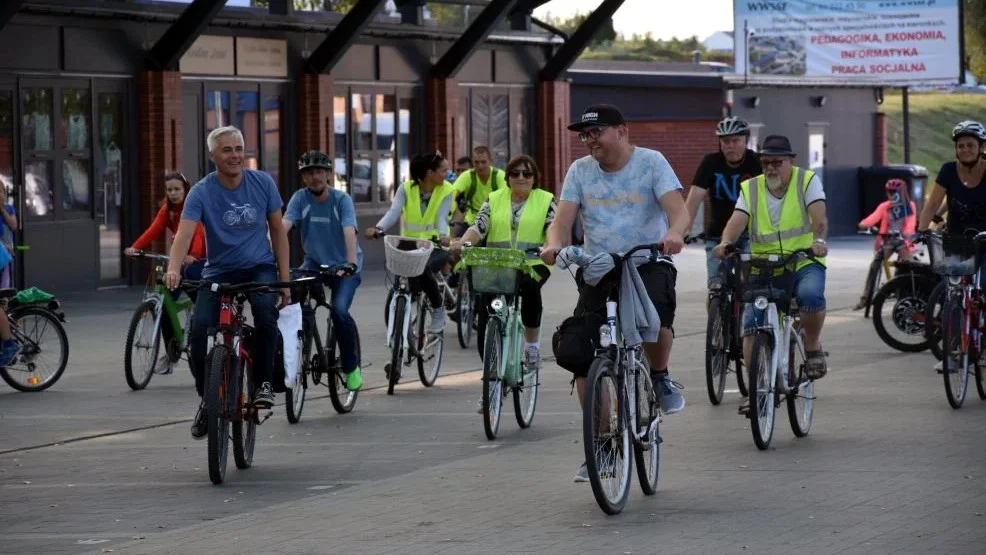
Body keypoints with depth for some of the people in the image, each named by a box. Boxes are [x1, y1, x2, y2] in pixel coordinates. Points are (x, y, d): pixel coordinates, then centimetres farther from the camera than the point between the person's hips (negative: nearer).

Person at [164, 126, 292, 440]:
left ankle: (264, 382, -14)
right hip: (219, 272, 0)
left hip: (259, 267, 0)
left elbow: (277, 230, 5)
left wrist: (285, 280, 1)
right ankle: (206, 399, 3)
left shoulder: (262, 183, -4)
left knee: (265, 309, -33)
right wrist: (173, 269, -44)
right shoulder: (202, 192, -11)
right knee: (200, 330, -21)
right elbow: (185, 232, -25)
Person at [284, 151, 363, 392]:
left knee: (339, 310, -25)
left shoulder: (341, 199, -13)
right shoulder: (300, 198, -8)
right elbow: (283, 226, -22)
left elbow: (349, 231, -27)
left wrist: (352, 263, -44)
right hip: (315, 262, 2)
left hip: (343, 265, -2)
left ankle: (351, 366, -3)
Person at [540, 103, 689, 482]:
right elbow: (563, 219, -3)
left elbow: (678, 209, -14)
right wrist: (554, 244, -26)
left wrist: (674, 234, -38)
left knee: (656, 318, -34)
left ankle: (660, 378, 1)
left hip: (649, 264, -3)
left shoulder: (651, 163, -2)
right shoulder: (580, 171, 7)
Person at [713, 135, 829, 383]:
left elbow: (819, 216, -15)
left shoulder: (807, 181, 1)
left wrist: (819, 240, -37)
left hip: (804, 263, -3)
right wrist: (726, 242, -32)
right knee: (751, 329, -11)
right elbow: (737, 221, -9)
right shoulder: (751, 188, 7)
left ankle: (813, 346, -9)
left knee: (810, 295, -35)